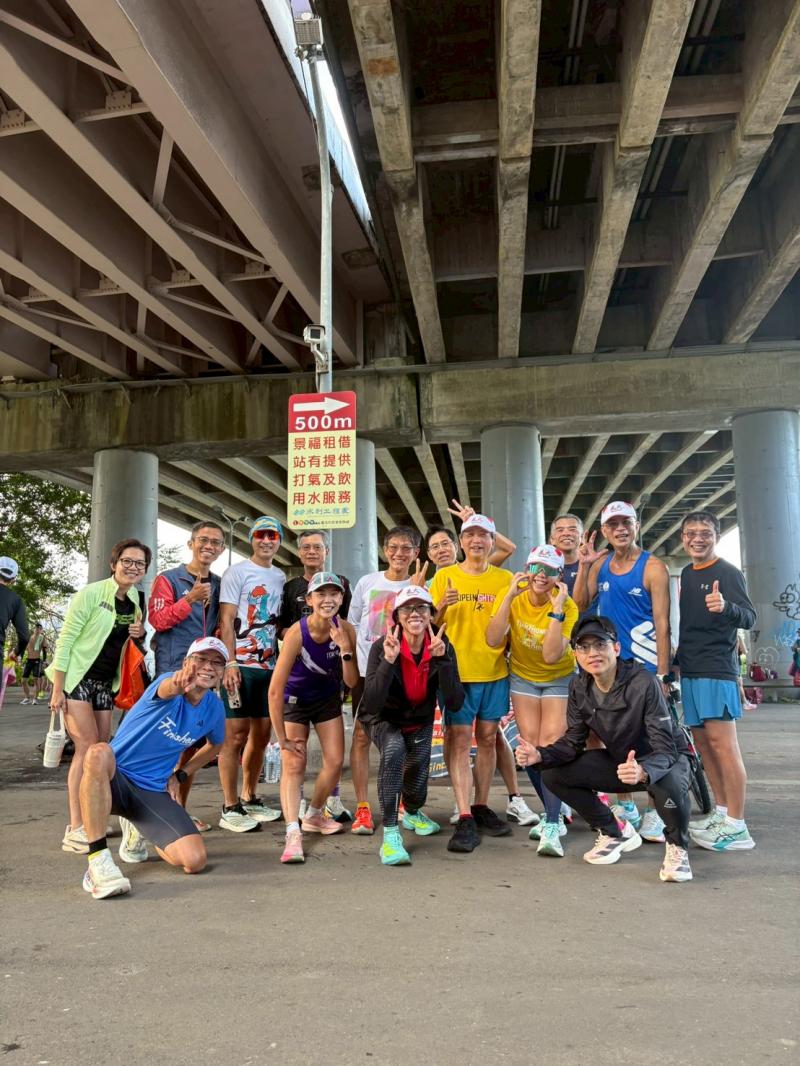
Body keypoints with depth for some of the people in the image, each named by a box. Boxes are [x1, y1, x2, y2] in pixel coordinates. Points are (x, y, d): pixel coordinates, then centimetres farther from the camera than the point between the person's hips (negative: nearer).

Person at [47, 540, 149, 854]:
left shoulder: (137, 600, 5)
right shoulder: (91, 593, -14)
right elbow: (65, 640, -15)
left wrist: (139, 634, -5)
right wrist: (57, 689, -19)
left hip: (106, 683, 7)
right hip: (76, 678, -7)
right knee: (88, 746, -15)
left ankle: (91, 819, 17)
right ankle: (75, 829, -12)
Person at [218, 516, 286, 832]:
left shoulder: (281, 577, 15)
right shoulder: (237, 572, -2)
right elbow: (226, 621, -8)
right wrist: (230, 663, -16)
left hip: (270, 666, 6)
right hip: (241, 664, -6)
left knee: (261, 735, 11)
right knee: (236, 734, -5)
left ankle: (249, 799, 24)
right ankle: (230, 808, 3)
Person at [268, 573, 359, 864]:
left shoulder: (346, 629, -20)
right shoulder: (296, 633, -31)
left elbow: (352, 682, -15)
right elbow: (275, 691, -29)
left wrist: (345, 649, -31)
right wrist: (283, 739, -24)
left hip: (328, 698, 4)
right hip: (295, 699, -4)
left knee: (335, 761, 3)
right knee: (293, 764, -15)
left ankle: (314, 815, 27)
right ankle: (293, 834, -18)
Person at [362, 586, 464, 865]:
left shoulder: (442, 648, -18)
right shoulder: (382, 648, -26)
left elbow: (455, 703, -25)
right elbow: (372, 704, -33)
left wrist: (442, 659, -36)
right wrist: (388, 661, -44)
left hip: (420, 721, 3)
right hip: (384, 719, -3)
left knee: (417, 787, 5)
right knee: (394, 750, -35)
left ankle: (412, 813, 45)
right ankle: (390, 834, -24)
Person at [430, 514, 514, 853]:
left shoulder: (505, 579, 5)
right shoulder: (445, 576, 2)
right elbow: (430, 623, 3)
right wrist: (441, 607, -16)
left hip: (495, 672, 2)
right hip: (457, 671, -2)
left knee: (488, 739, 9)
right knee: (460, 740, -6)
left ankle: (481, 807, 22)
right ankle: (465, 818, -4)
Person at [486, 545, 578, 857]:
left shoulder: (568, 606, -22)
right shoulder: (514, 599, -16)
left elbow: (551, 655, -33)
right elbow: (493, 640, -28)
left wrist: (556, 609, -37)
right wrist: (509, 596, -32)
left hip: (559, 678, -2)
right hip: (523, 676, 2)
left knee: (551, 746, -14)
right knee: (531, 747, -1)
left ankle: (552, 828, -10)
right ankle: (556, 814, 20)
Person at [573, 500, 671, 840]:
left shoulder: (653, 567, -9)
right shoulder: (601, 563, 7)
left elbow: (662, 624, -11)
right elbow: (580, 604, 2)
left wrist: (662, 674, -15)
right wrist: (583, 566, -8)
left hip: (644, 665, -5)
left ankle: (654, 814, 11)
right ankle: (625, 806, 26)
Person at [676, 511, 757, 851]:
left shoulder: (728, 573, -7)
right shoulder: (686, 573, 14)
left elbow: (749, 618, -17)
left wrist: (725, 607, -38)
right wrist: (678, 659, 21)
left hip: (717, 669, -8)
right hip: (690, 669, 8)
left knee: (722, 742, -10)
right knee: (701, 740, 11)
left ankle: (736, 827, -4)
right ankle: (721, 812, 23)